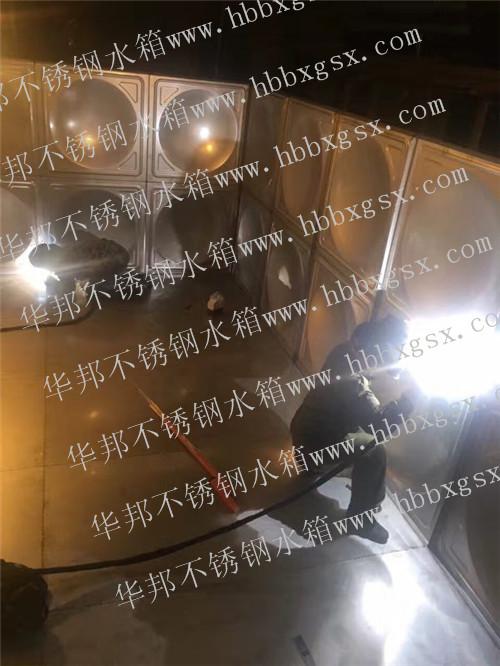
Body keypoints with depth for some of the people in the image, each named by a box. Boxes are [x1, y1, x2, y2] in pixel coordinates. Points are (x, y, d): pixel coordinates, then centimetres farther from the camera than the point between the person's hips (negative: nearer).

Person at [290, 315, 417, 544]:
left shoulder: (344, 352, -10)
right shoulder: (351, 385, -36)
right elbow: (379, 422, -41)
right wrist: (411, 394, -33)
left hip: (308, 425, 9)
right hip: (312, 439, -9)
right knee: (374, 452, -18)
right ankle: (361, 518, -2)